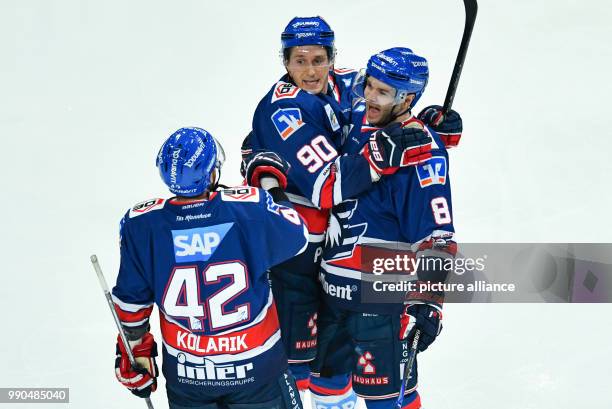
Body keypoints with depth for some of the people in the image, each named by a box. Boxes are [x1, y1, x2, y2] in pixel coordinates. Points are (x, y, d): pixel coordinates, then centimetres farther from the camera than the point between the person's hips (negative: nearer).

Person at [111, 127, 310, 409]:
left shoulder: (141, 224, -14)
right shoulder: (250, 208, -20)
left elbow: (132, 300, -3)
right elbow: (296, 235, 1)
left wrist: (136, 351, 14)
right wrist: (273, 189, 17)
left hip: (185, 373, 2)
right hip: (256, 367, -2)